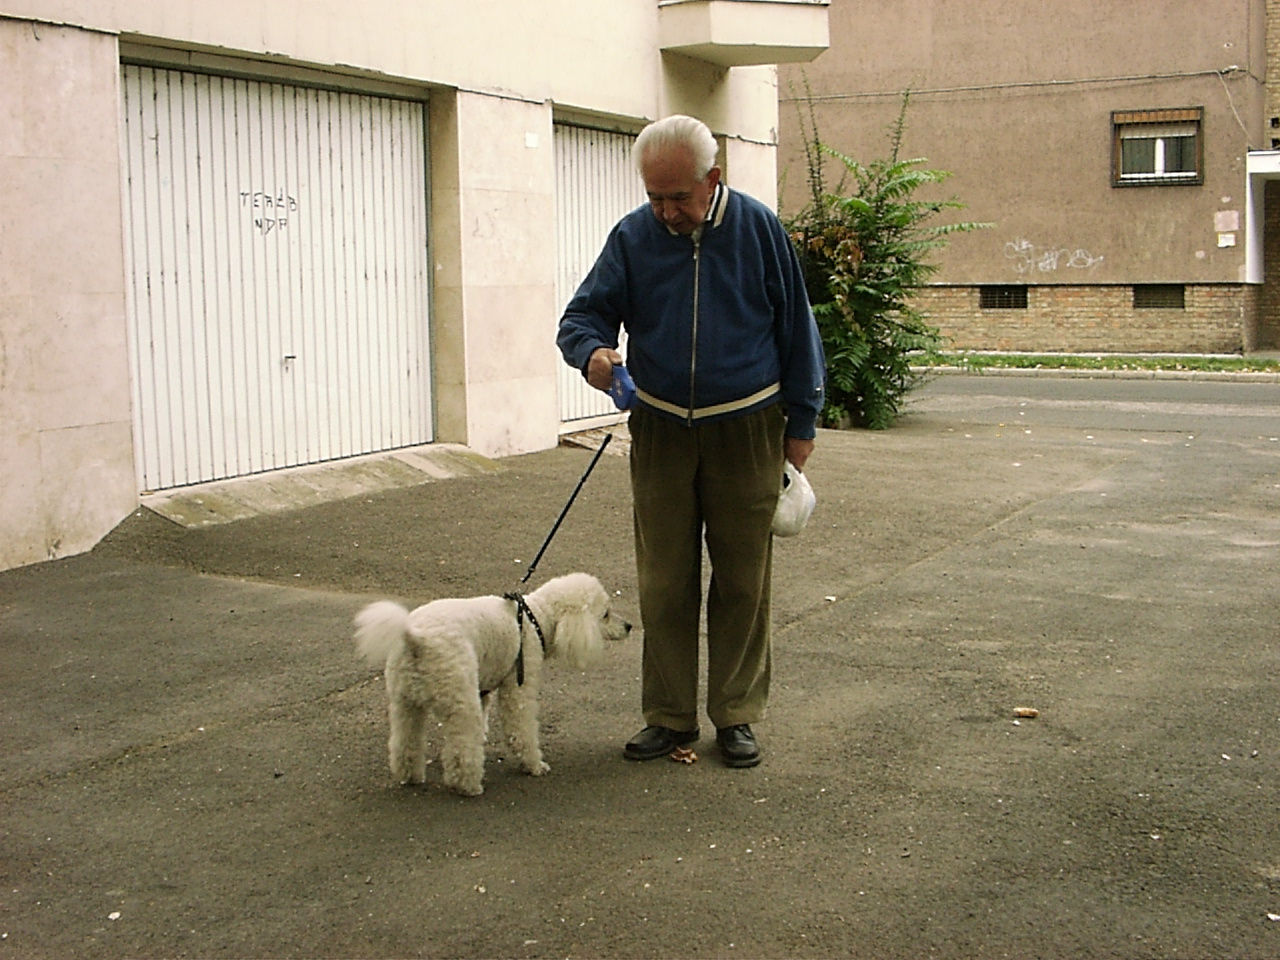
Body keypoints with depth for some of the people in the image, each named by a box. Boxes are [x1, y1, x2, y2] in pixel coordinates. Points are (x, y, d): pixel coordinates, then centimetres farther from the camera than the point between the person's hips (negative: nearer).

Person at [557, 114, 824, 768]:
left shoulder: (758, 229, -4)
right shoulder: (632, 238, 0)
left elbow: (796, 327, 2)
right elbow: (584, 313, 2)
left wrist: (801, 423, 3)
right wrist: (592, 351, -23)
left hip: (745, 431, -1)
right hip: (661, 431, 2)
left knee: (743, 581, 6)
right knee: (663, 584, 5)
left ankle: (737, 715, 18)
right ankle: (669, 716, 18)